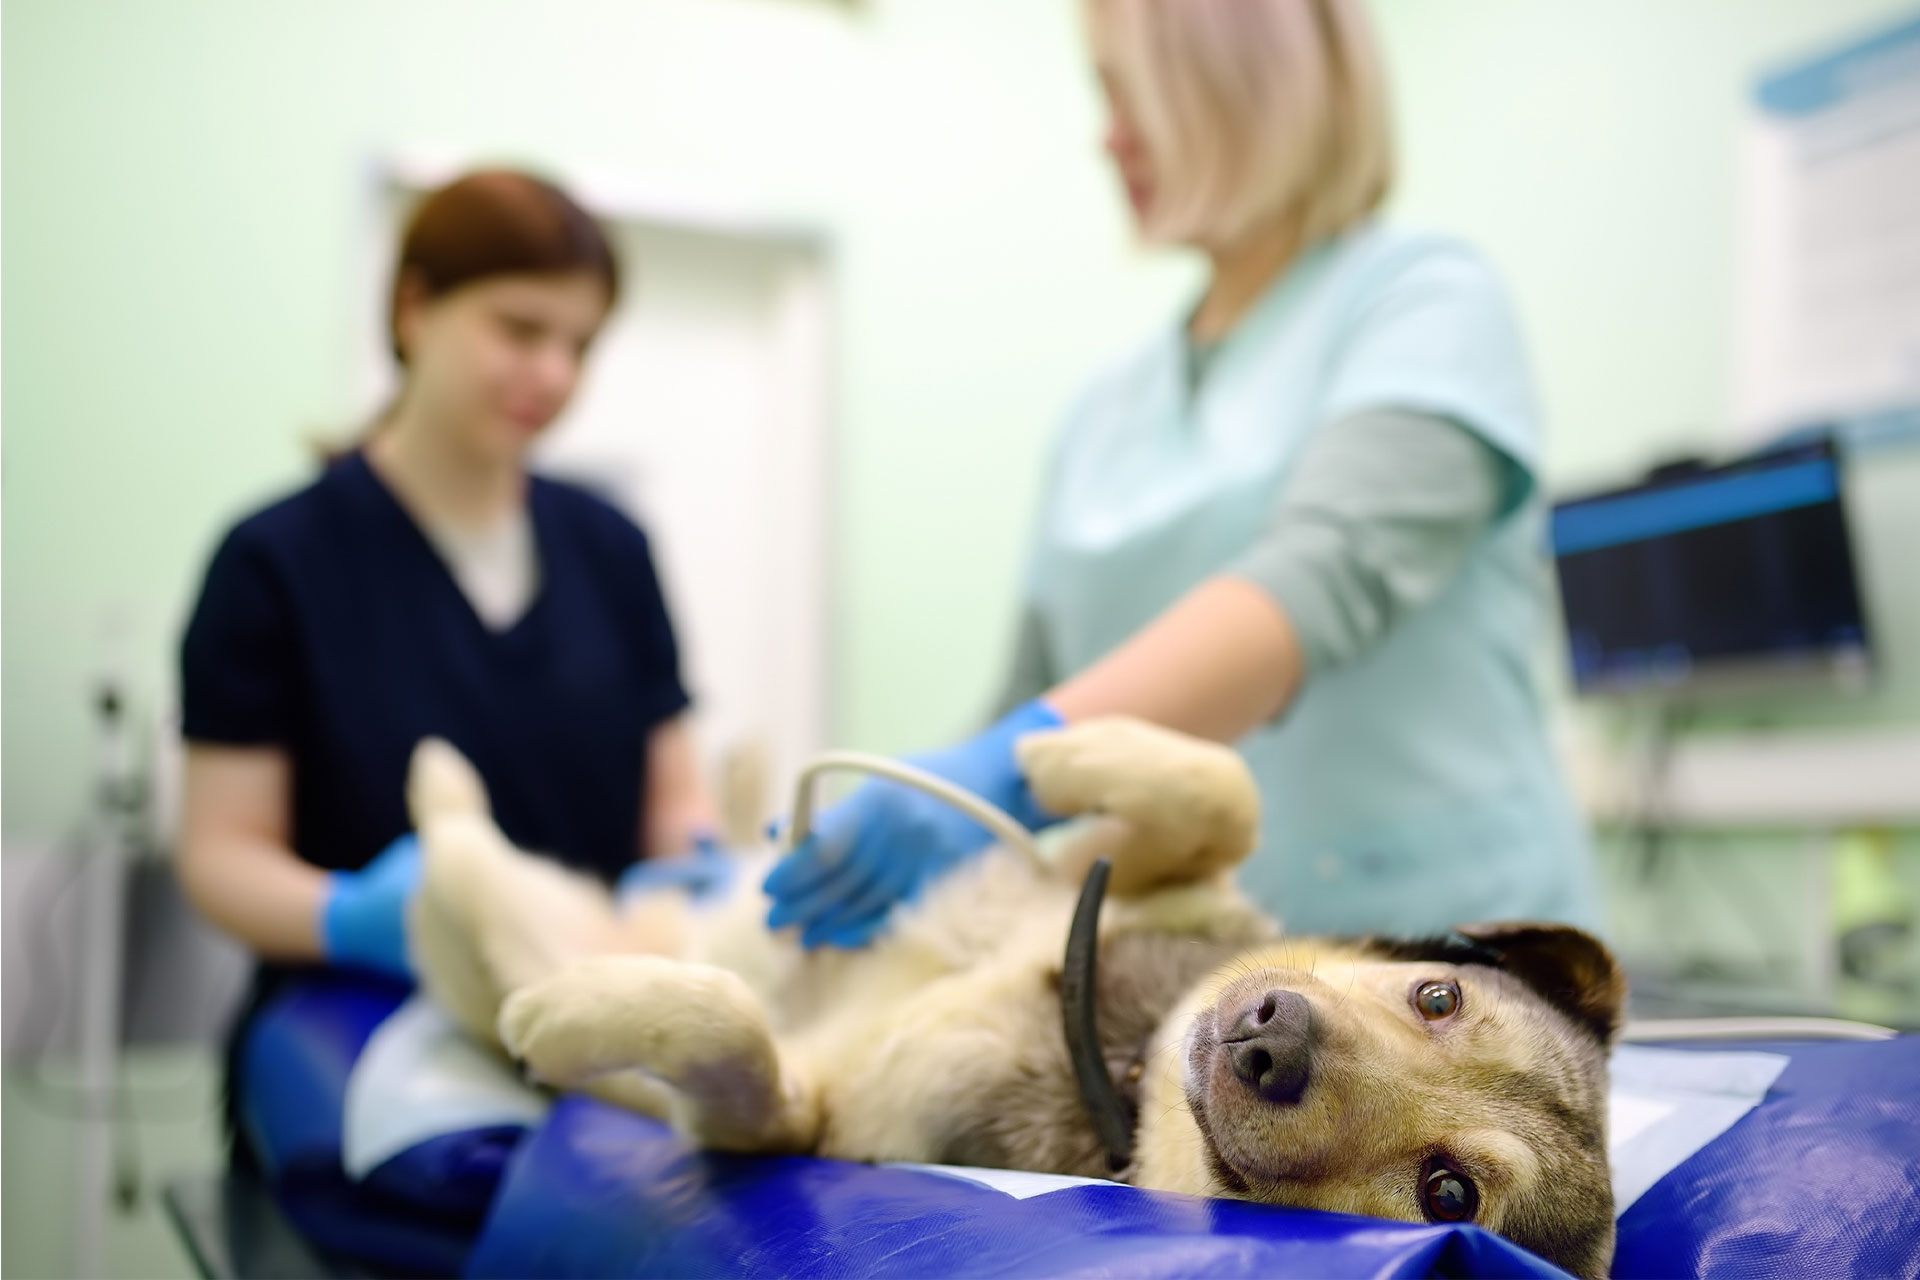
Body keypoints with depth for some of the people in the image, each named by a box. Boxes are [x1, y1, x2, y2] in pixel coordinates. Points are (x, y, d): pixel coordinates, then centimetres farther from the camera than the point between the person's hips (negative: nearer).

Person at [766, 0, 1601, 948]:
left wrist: (1019, 758, -32)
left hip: (1437, 942, -4)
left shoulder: (1425, 300, -1)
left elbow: (1329, 577, -19)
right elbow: (1030, 702, 16)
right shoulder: (1107, 410, 15)